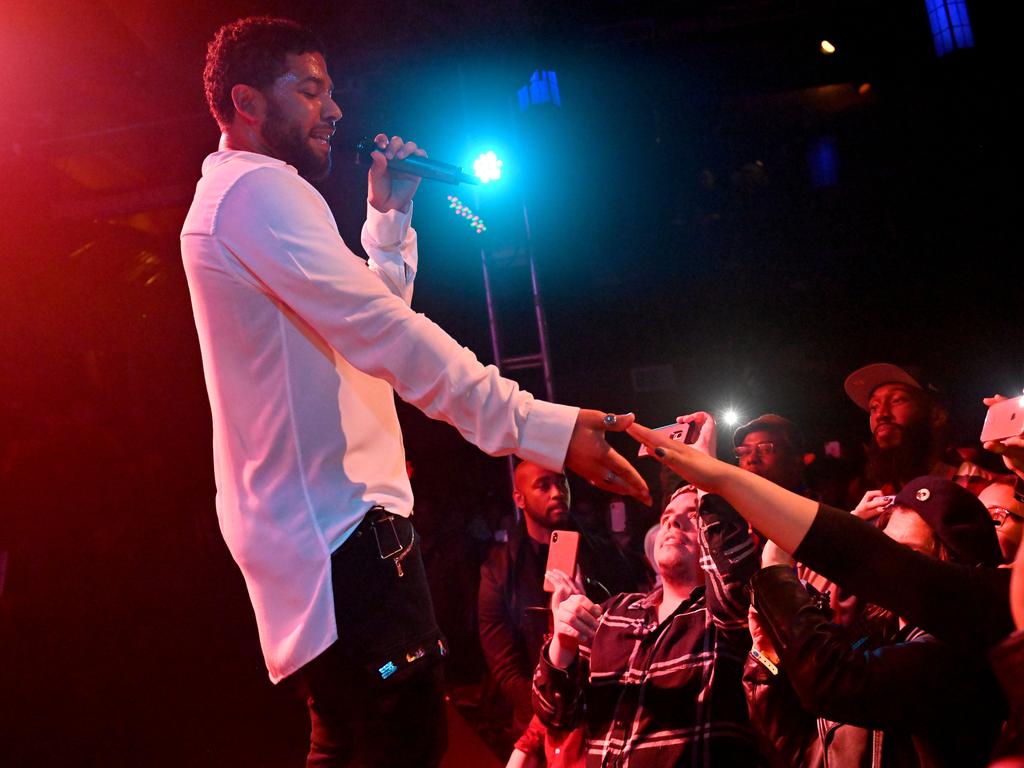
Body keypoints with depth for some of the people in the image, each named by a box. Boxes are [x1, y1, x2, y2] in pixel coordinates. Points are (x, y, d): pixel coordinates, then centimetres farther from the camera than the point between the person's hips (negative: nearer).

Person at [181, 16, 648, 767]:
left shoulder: (236, 199, 23)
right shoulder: (259, 190, -12)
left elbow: (368, 314, 27)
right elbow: (384, 335, -24)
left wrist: (389, 213, 20)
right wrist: (543, 427, -27)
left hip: (315, 526, 11)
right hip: (340, 525, -11)